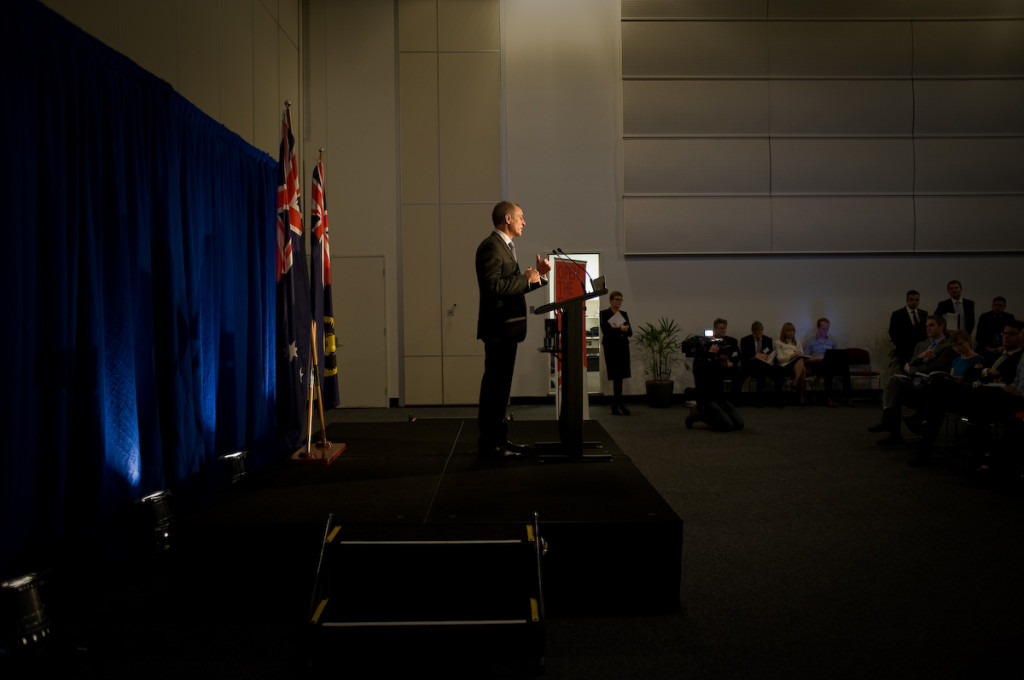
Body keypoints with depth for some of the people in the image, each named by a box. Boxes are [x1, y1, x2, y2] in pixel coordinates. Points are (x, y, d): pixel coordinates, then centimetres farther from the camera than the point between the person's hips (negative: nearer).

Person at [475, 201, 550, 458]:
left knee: (500, 385, 14)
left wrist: (538, 274, 8)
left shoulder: (505, 246, 19)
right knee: (494, 386, -7)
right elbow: (493, 286, -24)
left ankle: (498, 438, 22)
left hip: (507, 328, 11)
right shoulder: (491, 246, -13)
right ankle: (489, 443, -2)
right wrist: (526, 278, -16)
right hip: (498, 328, -11)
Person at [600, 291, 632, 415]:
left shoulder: (624, 314, 16)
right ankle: (618, 405, -6)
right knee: (617, 377, -9)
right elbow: (605, 331, -12)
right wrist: (620, 329, -12)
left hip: (623, 347, 5)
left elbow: (630, 332, 8)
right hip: (611, 348, -5)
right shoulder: (604, 314, 0)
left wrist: (619, 328, -9)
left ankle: (616, 405, 12)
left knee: (619, 377, 6)